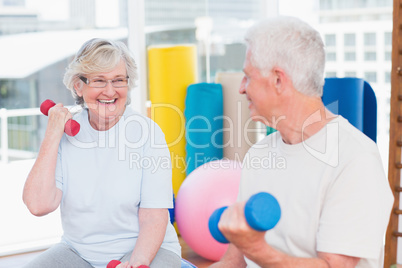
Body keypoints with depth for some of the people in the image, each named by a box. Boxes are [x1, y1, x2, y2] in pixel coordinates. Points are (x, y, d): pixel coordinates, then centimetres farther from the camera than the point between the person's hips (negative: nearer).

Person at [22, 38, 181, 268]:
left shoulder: (146, 131, -8)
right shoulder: (65, 133, 0)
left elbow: (153, 216, -10)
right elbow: (39, 205, -12)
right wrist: (52, 137, -12)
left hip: (145, 249, -2)